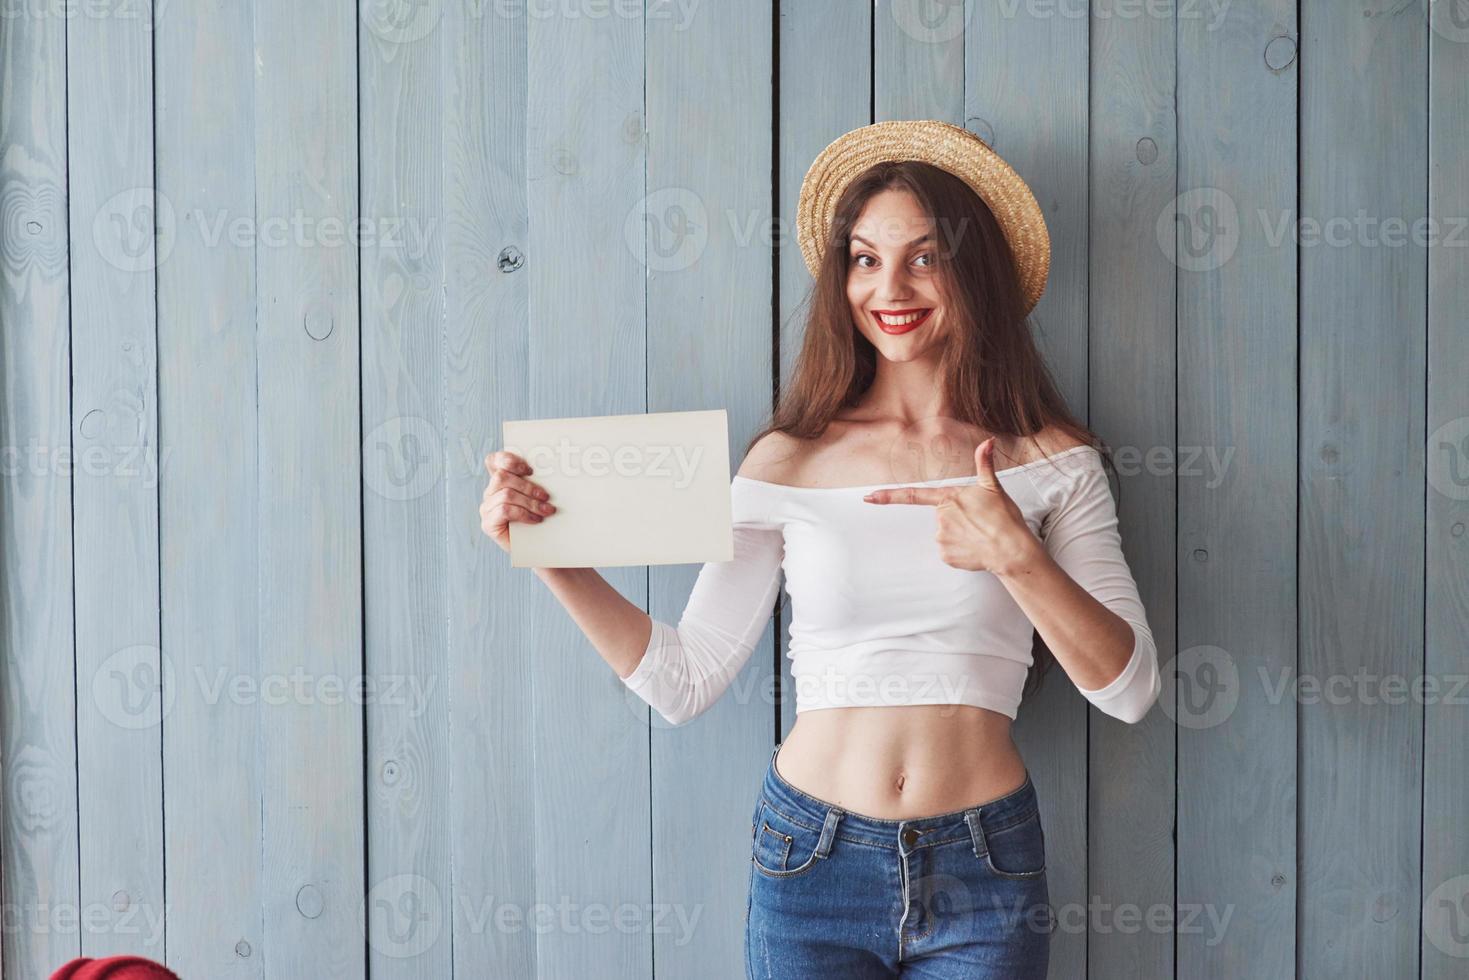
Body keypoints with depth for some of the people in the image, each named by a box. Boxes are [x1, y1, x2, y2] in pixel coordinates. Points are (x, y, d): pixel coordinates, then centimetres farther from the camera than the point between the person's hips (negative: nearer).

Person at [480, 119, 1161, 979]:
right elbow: (686, 681, 0)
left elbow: (1131, 689, -6)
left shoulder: (1051, 464, 0)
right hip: (814, 863, 1)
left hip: (983, 874, 0)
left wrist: (1016, 555, -20)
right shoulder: (788, 463, 0)